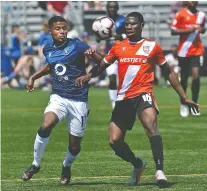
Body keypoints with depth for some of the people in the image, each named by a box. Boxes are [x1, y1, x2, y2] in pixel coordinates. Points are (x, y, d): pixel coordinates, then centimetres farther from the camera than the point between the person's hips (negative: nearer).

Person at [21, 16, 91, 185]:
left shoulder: (76, 45, -8)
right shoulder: (48, 50, 6)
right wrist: (34, 77, 25)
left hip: (79, 101, -2)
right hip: (58, 97, 2)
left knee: (74, 146, 3)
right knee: (46, 126, -28)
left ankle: (67, 166, 38)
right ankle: (36, 164, -9)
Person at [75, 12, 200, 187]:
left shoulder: (152, 47, 4)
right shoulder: (118, 46, 10)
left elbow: (169, 72, 11)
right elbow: (101, 66, 14)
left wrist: (184, 97, 10)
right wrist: (87, 76, -8)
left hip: (143, 93, -4)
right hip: (123, 98, 4)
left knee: (151, 126, -32)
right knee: (115, 141, 1)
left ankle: (160, 171, -35)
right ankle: (138, 164, 30)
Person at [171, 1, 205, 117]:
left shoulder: (201, 15, 4)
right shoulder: (181, 14, -7)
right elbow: (173, 31, -6)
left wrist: (201, 29, -4)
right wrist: (187, 30, -20)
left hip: (197, 50, 2)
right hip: (184, 51, -2)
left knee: (196, 75, -11)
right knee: (184, 78, 7)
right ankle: (183, 104, 25)